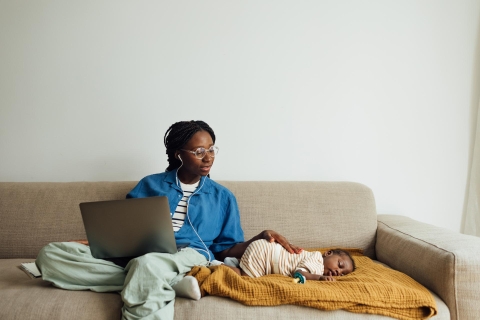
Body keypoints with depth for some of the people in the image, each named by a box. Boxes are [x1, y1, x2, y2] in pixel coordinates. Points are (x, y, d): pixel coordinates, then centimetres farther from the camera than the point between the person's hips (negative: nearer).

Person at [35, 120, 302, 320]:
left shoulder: (223, 197, 18)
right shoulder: (150, 185, 19)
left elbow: (226, 250, 14)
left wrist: (262, 237, -4)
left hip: (189, 257, -3)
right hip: (136, 256, 4)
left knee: (147, 266, -43)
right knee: (51, 255, -23)